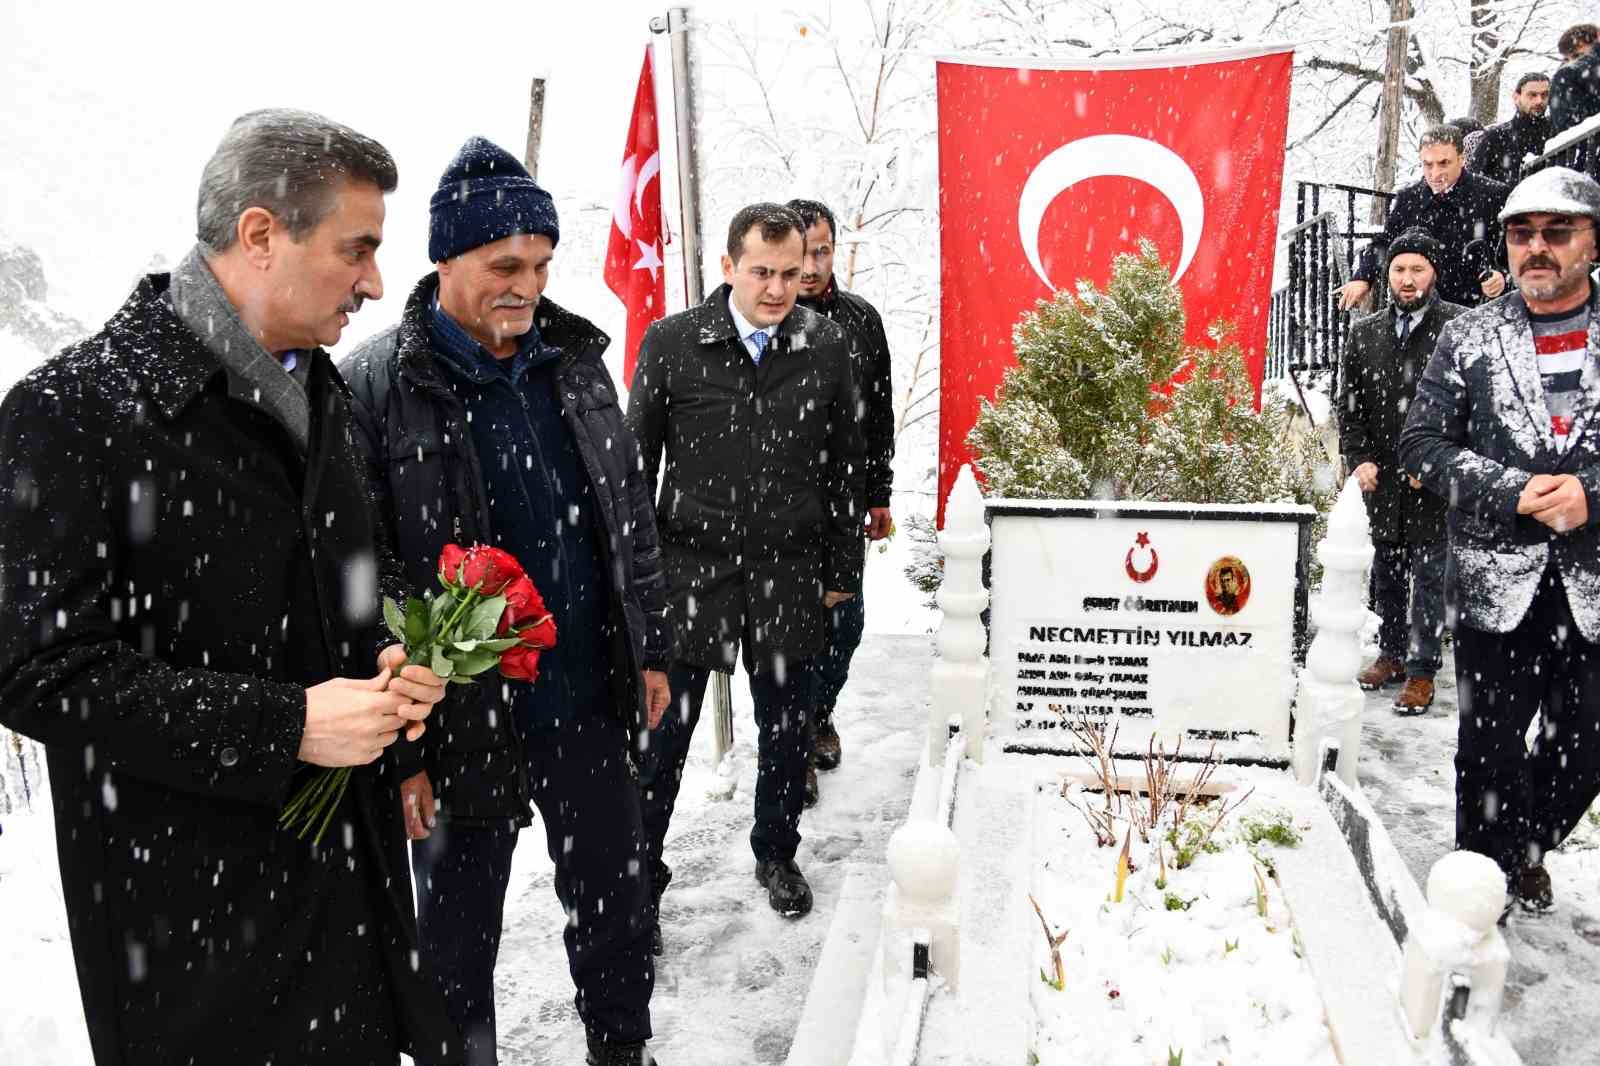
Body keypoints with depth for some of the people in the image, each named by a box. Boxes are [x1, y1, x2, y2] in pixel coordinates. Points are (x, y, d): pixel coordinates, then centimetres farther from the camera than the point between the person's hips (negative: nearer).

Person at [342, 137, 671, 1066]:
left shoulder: (574, 359, 4)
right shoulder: (374, 388, -13)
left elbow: (632, 516, 12)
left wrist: (651, 649, 13)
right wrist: (397, 745, -13)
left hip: (593, 700, 5)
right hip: (463, 719, -5)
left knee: (617, 904, 19)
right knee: (461, 933, 14)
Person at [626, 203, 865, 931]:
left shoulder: (827, 346, 2)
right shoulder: (671, 343, -3)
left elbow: (845, 467, 8)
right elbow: (636, 462, 2)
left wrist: (842, 570, 7)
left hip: (789, 573, 2)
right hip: (691, 569, -2)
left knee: (785, 727, 15)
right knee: (663, 730, 4)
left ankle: (776, 856, 37)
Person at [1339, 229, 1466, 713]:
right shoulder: (1365, 332, 8)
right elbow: (1348, 402, 10)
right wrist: (1358, 459, -1)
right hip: (1380, 477, 5)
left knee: (1429, 576, 1)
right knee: (1386, 572, 15)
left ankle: (1422, 671, 11)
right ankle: (1392, 654, 30)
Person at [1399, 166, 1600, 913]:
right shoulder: (1468, 339, 3)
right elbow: (1422, 442, -1)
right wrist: (1514, 491, -13)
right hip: (1498, 582, -1)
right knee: (1491, 745, 8)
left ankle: (1527, 849, 37)